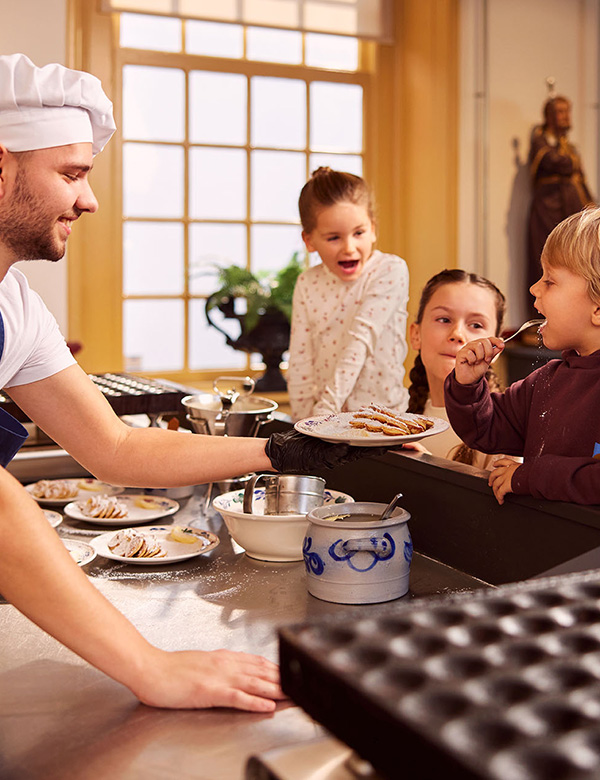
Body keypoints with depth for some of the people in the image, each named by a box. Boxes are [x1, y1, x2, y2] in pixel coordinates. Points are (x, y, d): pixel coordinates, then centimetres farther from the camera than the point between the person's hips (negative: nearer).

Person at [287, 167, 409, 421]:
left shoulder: (391, 271, -6)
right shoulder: (308, 284, 5)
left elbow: (361, 339, -14)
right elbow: (300, 361, 5)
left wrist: (327, 406, -18)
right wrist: (307, 419, -4)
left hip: (382, 409, -2)